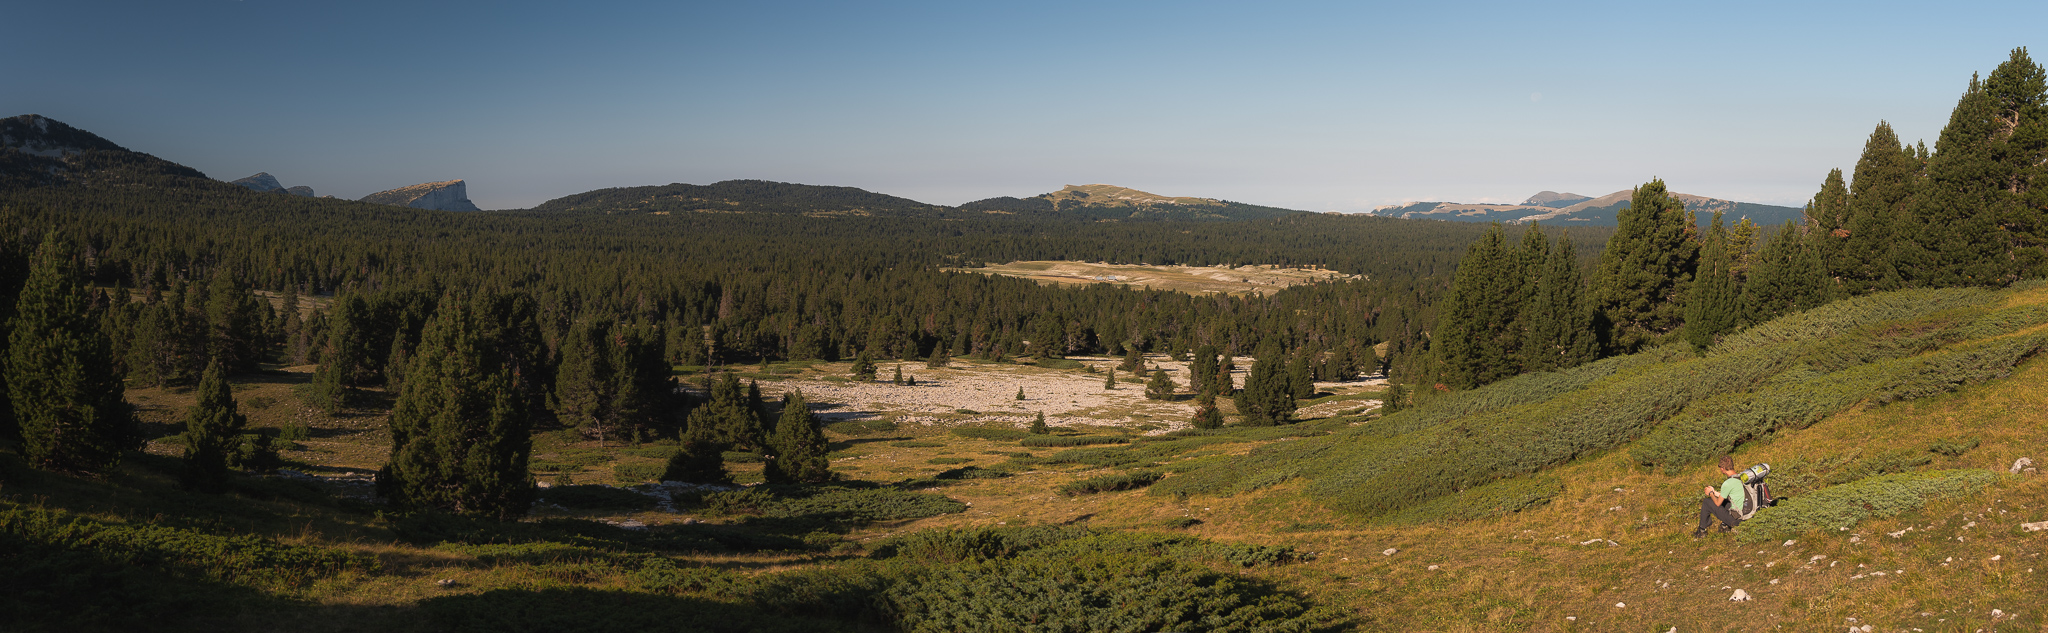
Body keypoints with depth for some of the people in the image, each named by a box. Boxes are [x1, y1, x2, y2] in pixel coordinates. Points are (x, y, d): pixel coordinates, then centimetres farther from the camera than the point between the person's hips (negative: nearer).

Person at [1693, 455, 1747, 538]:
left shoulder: (1728, 484, -23)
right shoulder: (1741, 478, 2)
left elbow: (1718, 503, -8)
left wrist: (1710, 493, 10)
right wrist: (1715, 492, 24)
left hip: (1734, 518, -8)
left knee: (1706, 503, 5)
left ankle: (1702, 530, 21)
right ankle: (1725, 525, 30)